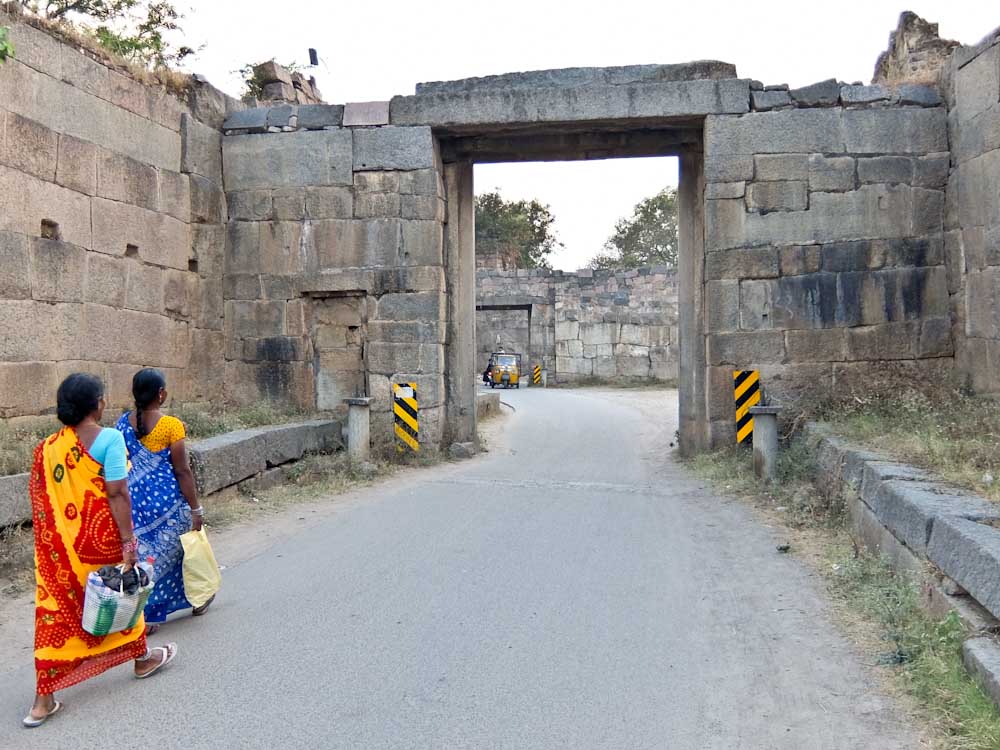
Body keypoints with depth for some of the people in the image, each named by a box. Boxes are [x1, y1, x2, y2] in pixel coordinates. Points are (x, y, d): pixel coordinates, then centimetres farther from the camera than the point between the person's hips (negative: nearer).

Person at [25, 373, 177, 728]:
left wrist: (53, 539, 18)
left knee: (57, 607, 7)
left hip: (61, 542, 4)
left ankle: (43, 701, 8)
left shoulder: (48, 446, 2)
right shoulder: (109, 437, -16)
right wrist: (128, 541, -16)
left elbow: (41, 499, 7)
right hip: (101, 537, -4)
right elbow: (116, 494, -19)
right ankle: (142, 658, 38)